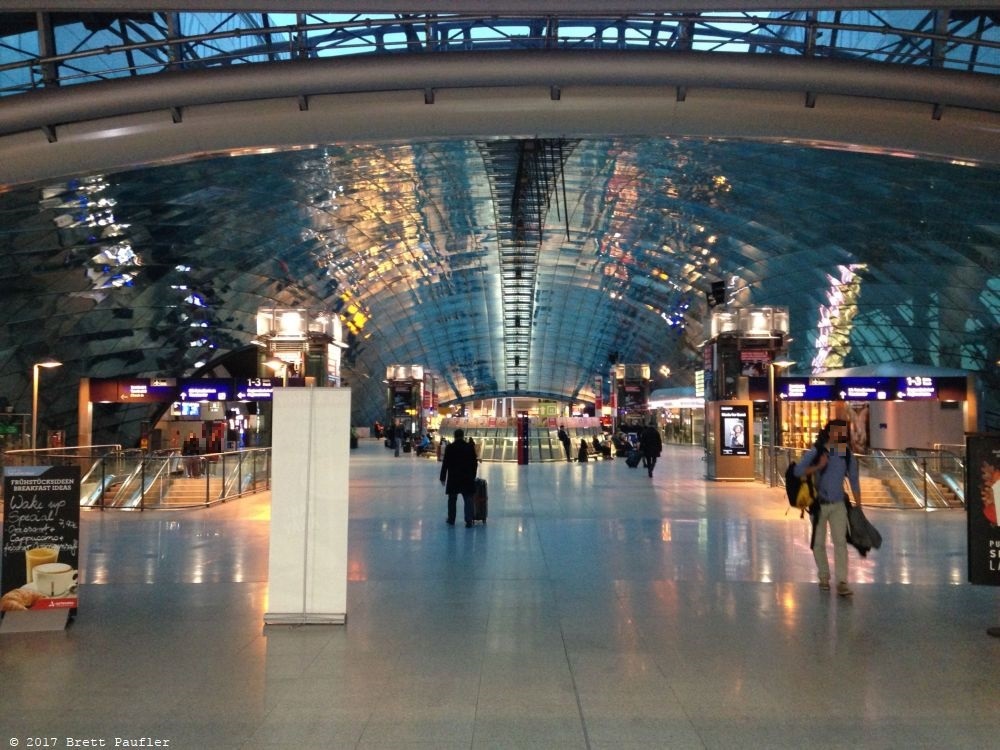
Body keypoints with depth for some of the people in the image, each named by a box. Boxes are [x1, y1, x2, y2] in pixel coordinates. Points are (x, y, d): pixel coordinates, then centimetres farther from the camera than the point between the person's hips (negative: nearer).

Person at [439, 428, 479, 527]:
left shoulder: (450, 447, -6)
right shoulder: (470, 447, -1)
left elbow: (445, 463, -5)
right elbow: (475, 463, 3)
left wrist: (443, 477, 3)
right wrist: (473, 476, 14)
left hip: (453, 477, 0)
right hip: (467, 478, 1)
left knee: (452, 499, 14)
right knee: (468, 500, 3)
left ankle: (451, 519, 23)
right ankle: (469, 521, -2)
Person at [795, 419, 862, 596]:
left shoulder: (847, 455, -2)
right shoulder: (816, 452, -10)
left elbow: (854, 480, 5)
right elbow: (798, 470, -12)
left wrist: (858, 506, 4)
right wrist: (817, 467, -24)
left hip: (838, 505, 1)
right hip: (818, 504, -1)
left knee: (840, 542, -7)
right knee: (819, 543, 9)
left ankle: (842, 582, -6)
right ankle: (824, 576, 28)